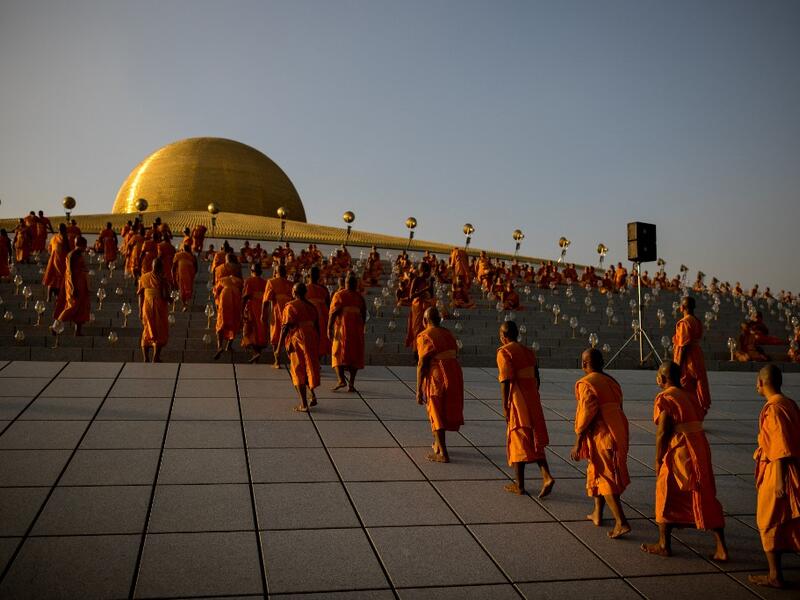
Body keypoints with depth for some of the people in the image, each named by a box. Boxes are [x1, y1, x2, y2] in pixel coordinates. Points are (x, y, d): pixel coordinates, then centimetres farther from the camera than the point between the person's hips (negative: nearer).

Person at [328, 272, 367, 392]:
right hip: (357, 330, 3)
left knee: (338, 354, 3)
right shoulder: (360, 297, 8)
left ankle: (341, 379, -15)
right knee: (355, 355, 8)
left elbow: (333, 312, -9)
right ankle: (351, 384, 6)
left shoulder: (339, 295, -1)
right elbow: (364, 315, 10)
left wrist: (329, 328, -7)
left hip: (342, 328, -3)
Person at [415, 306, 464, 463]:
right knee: (447, 410, 20)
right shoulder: (448, 334, 14)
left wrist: (419, 390, -9)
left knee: (436, 414, 4)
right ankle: (438, 444, 36)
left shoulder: (424, 336, -6)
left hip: (437, 378, -7)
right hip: (455, 375, 7)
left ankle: (442, 453, 4)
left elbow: (422, 364, -11)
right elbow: (455, 355, 13)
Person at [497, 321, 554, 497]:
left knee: (517, 442, 4)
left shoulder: (504, 352, -8)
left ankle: (519, 485, 12)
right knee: (535, 442, 15)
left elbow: (506, 381, -16)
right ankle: (547, 477, 0)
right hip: (533, 403, 6)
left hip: (517, 403, -6)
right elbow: (536, 378, 14)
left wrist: (505, 407, -11)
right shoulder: (528, 351, 13)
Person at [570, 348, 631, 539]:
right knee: (596, 471, 23)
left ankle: (621, 523, -5)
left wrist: (577, 443, -13)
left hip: (601, 436, -9)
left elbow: (586, 414, -18)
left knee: (605, 478, -1)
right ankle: (597, 514, 34)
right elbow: (617, 408, 15)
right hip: (618, 434, 9)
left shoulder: (586, 384, -11)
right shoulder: (612, 382, 13)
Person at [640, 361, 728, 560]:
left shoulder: (664, 398, -11)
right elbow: (697, 422, 14)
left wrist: (658, 461, -7)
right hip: (701, 452, 7)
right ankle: (721, 548, 15)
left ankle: (664, 545, 19)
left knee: (666, 496, 9)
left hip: (680, 454, -7)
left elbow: (663, 433, -15)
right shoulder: (688, 396, 14)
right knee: (706, 498, 14)